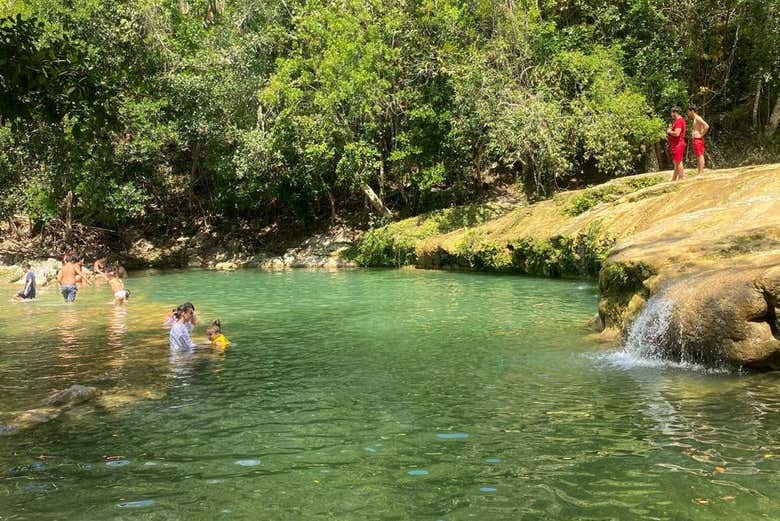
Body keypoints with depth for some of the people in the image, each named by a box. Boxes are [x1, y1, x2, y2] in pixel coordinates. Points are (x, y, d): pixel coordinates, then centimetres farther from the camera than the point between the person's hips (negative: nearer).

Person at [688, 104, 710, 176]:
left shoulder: (698, 118, -11)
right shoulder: (695, 119, 19)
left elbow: (707, 126, -22)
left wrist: (701, 135, -16)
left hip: (698, 140, -10)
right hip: (696, 140, 10)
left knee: (700, 156, -11)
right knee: (699, 157, 10)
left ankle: (701, 173, -13)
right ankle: (700, 173, 12)